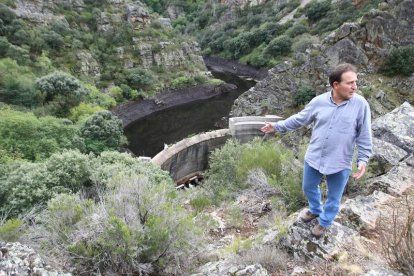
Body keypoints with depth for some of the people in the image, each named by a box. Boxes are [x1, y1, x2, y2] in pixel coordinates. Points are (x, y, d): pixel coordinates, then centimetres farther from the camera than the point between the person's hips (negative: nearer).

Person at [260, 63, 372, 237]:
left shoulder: (360, 104, -14)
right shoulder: (319, 101, -9)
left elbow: (364, 136, -7)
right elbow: (299, 119, 3)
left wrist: (363, 159, -11)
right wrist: (277, 126, 3)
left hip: (340, 163, -2)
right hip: (314, 158, 3)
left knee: (333, 198, 17)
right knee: (309, 188, 24)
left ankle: (324, 222, 45)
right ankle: (315, 210, 54)